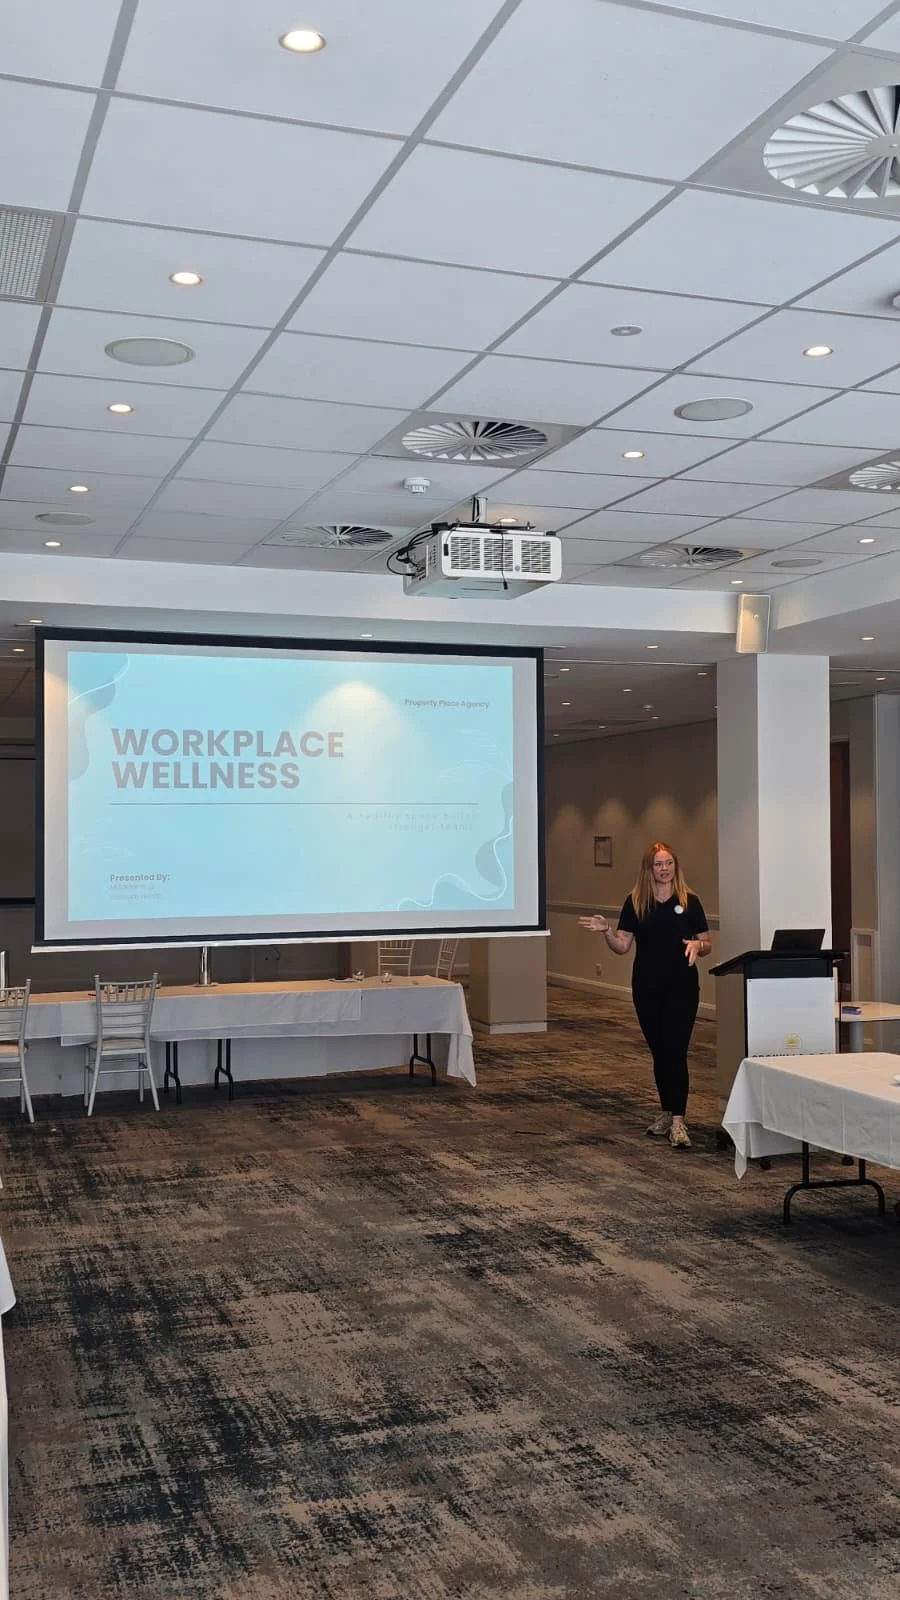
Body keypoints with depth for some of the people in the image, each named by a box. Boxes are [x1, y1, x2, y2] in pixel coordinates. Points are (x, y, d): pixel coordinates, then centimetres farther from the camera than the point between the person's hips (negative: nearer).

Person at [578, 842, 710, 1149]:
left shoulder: (689, 902, -1)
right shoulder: (635, 902, 3)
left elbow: (707, 945, 3)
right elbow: (622, 946, 2)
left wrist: (697, 945, -19)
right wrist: (605, 930, -16)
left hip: (681, 988, -3)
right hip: (646, 988, 3)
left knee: (675, 1052, -9)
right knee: (658, 1052, 12)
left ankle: (678, 1122, -10)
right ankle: (666, 1113, 25)